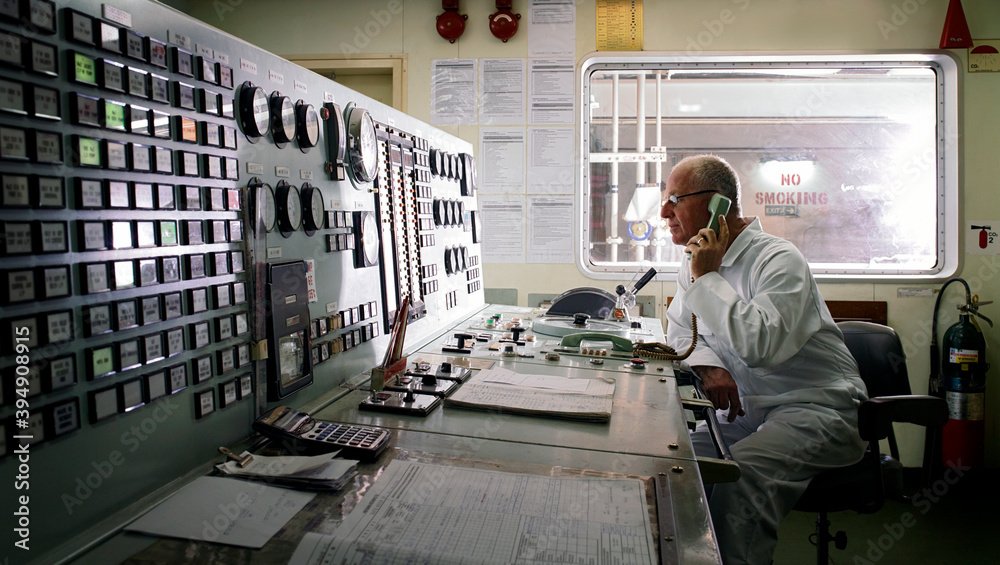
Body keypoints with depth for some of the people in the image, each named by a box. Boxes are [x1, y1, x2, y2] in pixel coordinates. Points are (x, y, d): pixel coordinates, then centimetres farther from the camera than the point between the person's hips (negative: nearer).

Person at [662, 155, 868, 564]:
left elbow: (761, 344, -30)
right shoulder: (695, 265, 11)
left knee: (739, 474, -34)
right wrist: (707, 365, -13)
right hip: (745, 411, 7)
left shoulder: (779, 260, -15)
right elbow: (679, 332, 10)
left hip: (817, 408, -7)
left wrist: (708, 278, -21)